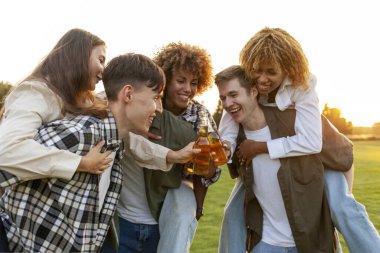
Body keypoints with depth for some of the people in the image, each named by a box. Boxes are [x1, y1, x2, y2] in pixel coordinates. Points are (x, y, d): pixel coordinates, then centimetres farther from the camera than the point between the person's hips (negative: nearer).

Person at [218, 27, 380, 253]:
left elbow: (311, 142, -37)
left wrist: (260, 147, -37)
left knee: (340, 206, -25)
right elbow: (227, 136, -21)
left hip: (319, 154, -4)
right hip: (277, 160, 4)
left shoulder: (302, 85, -28)